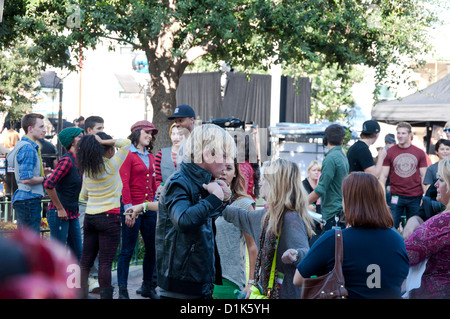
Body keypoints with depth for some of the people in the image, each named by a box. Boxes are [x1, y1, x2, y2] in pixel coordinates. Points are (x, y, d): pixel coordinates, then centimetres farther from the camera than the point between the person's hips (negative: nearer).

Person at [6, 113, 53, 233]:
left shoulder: (30, 146, 17)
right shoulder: (28, 148, -16)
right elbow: (26, 179, -22)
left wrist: (41, 172, 12)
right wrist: (45, 178, -9)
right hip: (29, 200, -11)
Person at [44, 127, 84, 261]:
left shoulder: (77, 160, 11)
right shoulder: (67, 160, -17)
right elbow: (48, 185, -26)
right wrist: (60, 209, -19)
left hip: (72, 214, 9)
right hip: (59, 214, -9)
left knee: (78, 253, 11)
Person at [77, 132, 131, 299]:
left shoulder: (87, 169, 6)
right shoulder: (111, 166, -11)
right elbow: (126, 142, -9)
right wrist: (104, 141, -10)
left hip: (90, 216, 6)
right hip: (109, 217, -6)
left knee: (86, 260, 9)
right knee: (105, 262, -4)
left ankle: (81, 293, 12)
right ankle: (106, 295, -2)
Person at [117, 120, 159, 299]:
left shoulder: (150, 157, 15)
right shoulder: (128, 155, -6)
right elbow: (124, 183, -12)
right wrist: (128, 209, -17)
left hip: (149, 208, 7)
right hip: (133, 207, -7)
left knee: (152, 248, 10)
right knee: (127, 250, -2)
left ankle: (147, 287, 23)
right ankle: (122, 291, 3)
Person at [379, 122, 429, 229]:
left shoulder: (420, 153, 4)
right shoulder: (389, 152, 2)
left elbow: (423, 176, 6)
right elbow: (383, 176, 2)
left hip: (415, 197, 1)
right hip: (396, 196, -1)